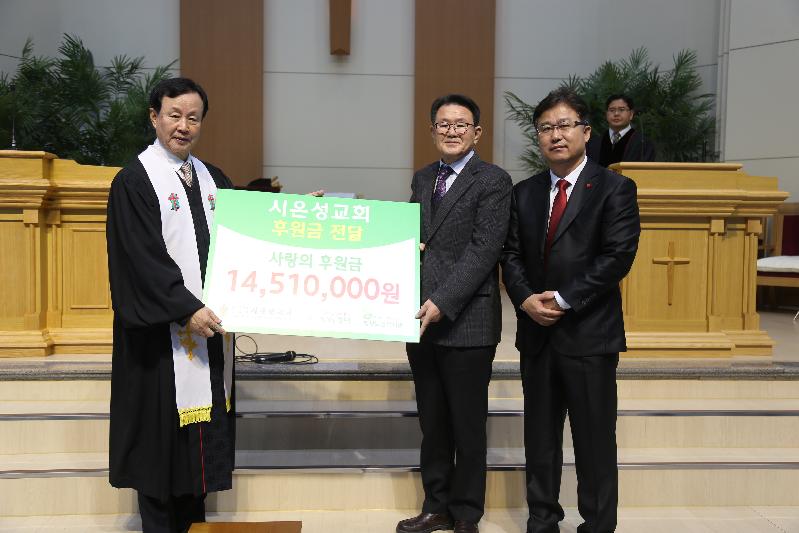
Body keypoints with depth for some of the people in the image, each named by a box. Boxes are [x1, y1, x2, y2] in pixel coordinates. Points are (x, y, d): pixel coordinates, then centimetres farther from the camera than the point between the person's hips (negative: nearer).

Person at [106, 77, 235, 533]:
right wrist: (186, 309, -20)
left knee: (204, 426, 11)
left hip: (211, 323, 6)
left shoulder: (213, 179, 13)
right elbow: (143, 258, -14)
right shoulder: (134, 181, -6)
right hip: (162, 328, -6)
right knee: (163, 429, 1)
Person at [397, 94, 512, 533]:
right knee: (432, 423, 15)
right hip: (421, 319, 6)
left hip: (466, 321, -6)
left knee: (468, 426, 6)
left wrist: (443, 303, -20)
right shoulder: (422, 179, 15)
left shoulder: (493, 181, -5)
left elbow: (483, 250, -14)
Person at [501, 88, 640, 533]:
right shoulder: (525, 193, 12)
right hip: (537, 332, 5)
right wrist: (526, 299, -10)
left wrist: (563, 299, -15)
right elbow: (512, 255, 9)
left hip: (589, 334, -5)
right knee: (540, 436, 14)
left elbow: (618, 256, -12)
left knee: (595, 440, 4)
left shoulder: (615, 189, -3)